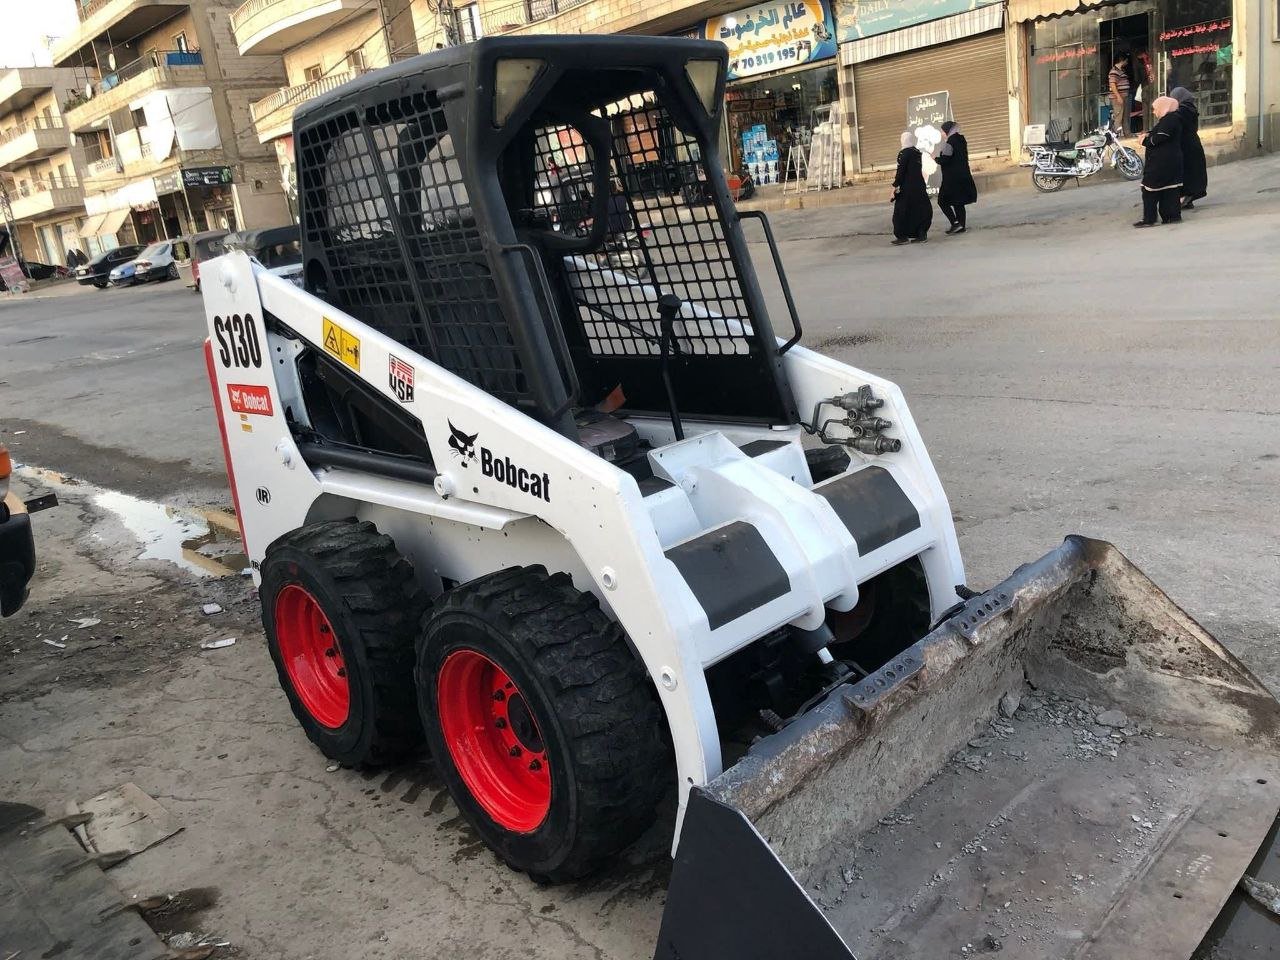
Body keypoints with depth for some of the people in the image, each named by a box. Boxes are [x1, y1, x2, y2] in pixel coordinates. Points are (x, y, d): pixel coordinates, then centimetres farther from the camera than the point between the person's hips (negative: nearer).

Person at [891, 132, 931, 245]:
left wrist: (896, 185, -11)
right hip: (919, 186, 7)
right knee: (918, 209, 10)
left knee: (901, 210, 1)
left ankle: (903, 236, 1)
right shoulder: (917, 152, 10)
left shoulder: (903, 153, -12)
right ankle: (922, 234, 10)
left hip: (907, 187, -7)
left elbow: (901, 170, -16)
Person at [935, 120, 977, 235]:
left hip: (952, 178, -8)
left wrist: (936, 158, -1)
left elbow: (944, 160, -20)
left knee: (943, 201, 0)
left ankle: (955, 222, -11)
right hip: (963, 176, 8)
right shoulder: (961, 140, 12)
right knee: (959, 202, 14)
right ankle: (961, 226, 14)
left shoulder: (950, 142, -15)